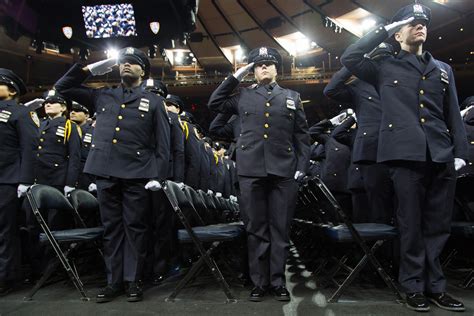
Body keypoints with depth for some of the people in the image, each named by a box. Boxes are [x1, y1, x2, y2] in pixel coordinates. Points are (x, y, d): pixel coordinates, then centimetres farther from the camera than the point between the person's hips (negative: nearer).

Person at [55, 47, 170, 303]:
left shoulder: (154, 101, 8)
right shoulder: (102, 96, 16)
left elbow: (163, 142, 3)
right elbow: (63, 87, 23)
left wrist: (158, 175, -7)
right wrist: (90, 69, 13)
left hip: (137, 175, -3)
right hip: (105, 172, 3)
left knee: (135, 227, 3)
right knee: (111, 228, 9)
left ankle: (133, 281, 14)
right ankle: (114, 281, 19)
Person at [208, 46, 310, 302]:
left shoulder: (292, 97, 16)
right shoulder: (243, 96, 15)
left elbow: (301, 135, 12)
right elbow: (214, 103, 13)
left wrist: (302, 165, 2)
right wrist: (236, 77, 11)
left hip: (283, 171, 0)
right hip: (251, 171, 0)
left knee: (280, 229, 4)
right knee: (256, 229, 6)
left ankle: (278, 282, 16)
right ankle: (259, 282, 16)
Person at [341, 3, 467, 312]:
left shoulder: (443, 69, 20)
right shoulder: (385, 68, 11)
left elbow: (454, 115, 16)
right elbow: (349, 58, -1)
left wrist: (460, 152, 6)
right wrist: (384, 30, 6)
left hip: (441, 156, 4)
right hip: (407, 155, -3)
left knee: (438, 225, 7)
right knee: (412, 224, 2)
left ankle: (436, 286, 19)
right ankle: (414, 287, 14)